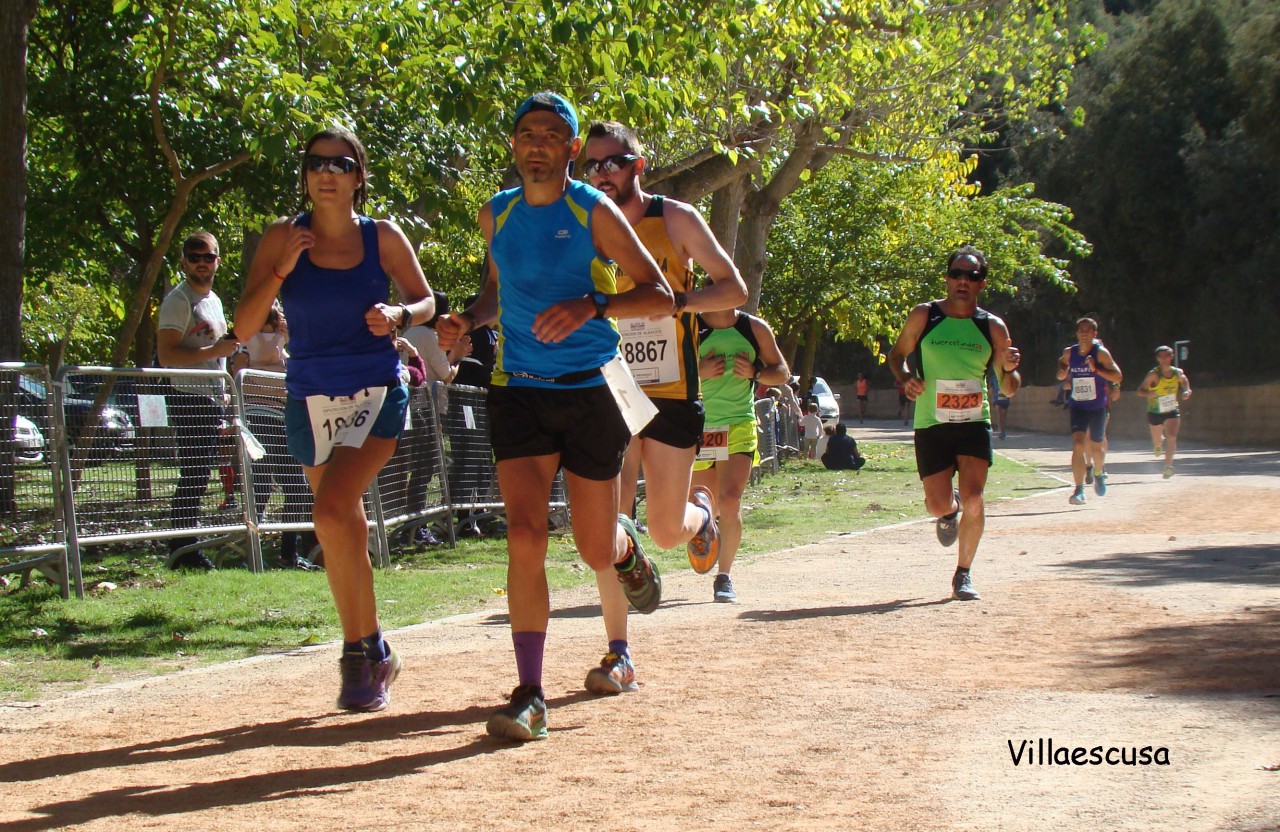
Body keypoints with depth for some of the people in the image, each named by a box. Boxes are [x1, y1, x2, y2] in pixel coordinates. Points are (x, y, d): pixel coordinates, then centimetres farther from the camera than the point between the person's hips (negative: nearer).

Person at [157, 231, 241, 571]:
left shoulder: (214, 300, 20)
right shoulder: (179, 300, -9)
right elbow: (166, 354, -18)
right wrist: (214, 351, -23)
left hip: (211, 399, 9)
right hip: (188, 399, -9)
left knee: (200, 477, 9)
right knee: (192, 477, -10)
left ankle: (186, 549, 13)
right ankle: (182, 551, -8)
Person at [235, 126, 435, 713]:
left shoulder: (382, 237, -2)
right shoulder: (283, 238, -1)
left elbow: (425, 300, 10)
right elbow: (244, 327, -4)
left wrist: (398, 316, -12)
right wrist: (283, 269, -18)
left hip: (377, 395, -2)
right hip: (311, 400, 3)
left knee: (332, 515, -22)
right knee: (347, 531, 11)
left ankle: (361, 654, -10)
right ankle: (370, 655, 27)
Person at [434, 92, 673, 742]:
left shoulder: (594, 212, -6)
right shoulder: (496, 215, 7)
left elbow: (660, 297, -8)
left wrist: (592, 305, -24)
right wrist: (469, 320, 3)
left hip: (591, 390, -2)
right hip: (520, 390, 2)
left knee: (596, 552, 6)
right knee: (524, 537, -14)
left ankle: (627, 548, 46)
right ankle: (530, 696, -12)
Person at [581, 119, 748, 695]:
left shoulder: (675, 218, -2)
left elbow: (733, 289, -3)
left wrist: (672, 300, -19)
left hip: (671, 393, -2)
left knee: (666, 533, 0)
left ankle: (700, 512, 37)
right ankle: (618, 655, -2)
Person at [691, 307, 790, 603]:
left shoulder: (755, 328, 3)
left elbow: (782, 371, 12)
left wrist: (755, 373, -8)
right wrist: (698, 371, -18)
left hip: (739, 425, 0)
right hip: (698, 426, 0)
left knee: (730, 500, -16)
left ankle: (725, 575, -7)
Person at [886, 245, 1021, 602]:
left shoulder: (992, 327, 1)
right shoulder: (924, 316, -1)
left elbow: (1008, 389, 6)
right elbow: (897, 354, 13)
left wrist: (1009, 369, -16)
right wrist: (905, 378, -8)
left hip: (974, 423, 0)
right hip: (931, 425, 0)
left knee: (972, 499, -15)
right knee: (938, 505, -1)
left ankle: (963, 574, 3)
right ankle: (950, 511, 39)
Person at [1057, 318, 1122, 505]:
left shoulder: (1101, 353, -8)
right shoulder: (1068, 353, 3)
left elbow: (1118, 377, -14)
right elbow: (1062, 376, 19)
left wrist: (1096, 369, -26)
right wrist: (1063, 373, -6)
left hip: (1097, 407, -1)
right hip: (1077, 406, 1)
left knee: (1096, 447, 12)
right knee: (1078, 444, -16)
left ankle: (1099, 474, 45)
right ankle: (1079, 490, -20)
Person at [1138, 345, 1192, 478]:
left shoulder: (1178, 372, -5)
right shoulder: (1154, 374, -17)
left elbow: (1184, 380, 19)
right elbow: (1140, 391, -17)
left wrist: (1187, 391, 0)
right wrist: (1148, 393, -39)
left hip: (1172, 411, 1)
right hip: (1155, 411, -1)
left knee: (1172, 437, -19)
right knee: (1157, 441, 14)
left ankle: (1168, 465, -17)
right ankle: (1158, 444, 52)